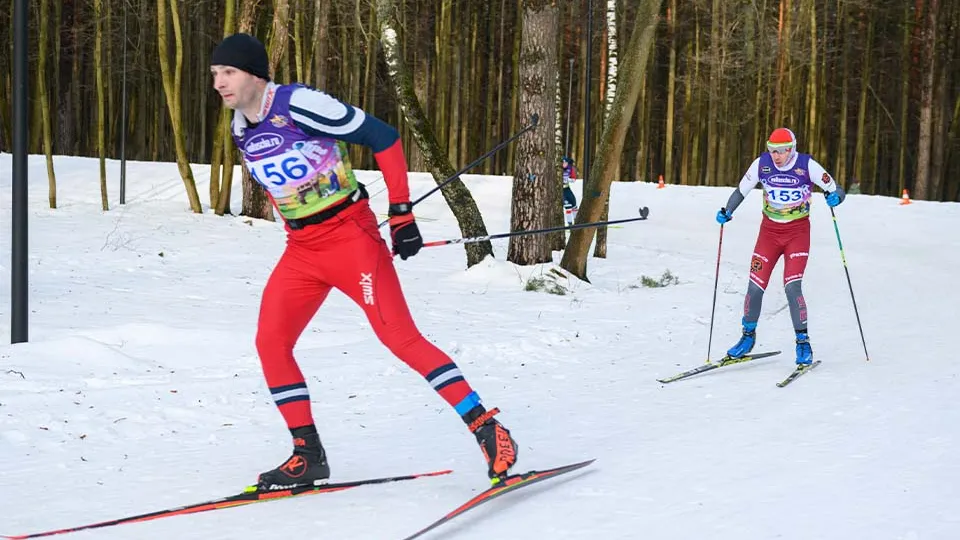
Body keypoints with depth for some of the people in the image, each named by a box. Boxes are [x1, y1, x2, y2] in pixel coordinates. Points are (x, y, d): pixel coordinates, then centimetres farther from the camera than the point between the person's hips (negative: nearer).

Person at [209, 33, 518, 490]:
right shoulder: (241, 130, 7)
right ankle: (308, 456, 8)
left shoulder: (299, 104, -17)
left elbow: (383, 138, -14)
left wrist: (402, 212, -14)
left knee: (401, 338, -14)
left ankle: (489, 432, -9)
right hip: (301, 249, 8)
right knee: (270, 342, -2)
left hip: (350, 236, -8)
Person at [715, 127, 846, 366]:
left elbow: (837, 190, -9)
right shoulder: (761, 164, -8)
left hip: (798, 232, -3)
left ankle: (803, 342, -1)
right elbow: (741, 191, 4)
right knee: (755, 286, -2)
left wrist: (835, 197, -33)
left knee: (792, 286, -17)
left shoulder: (808, 166, -14)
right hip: (769, 230, 3)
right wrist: (727, 211, -13)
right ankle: (748, 336, 21)